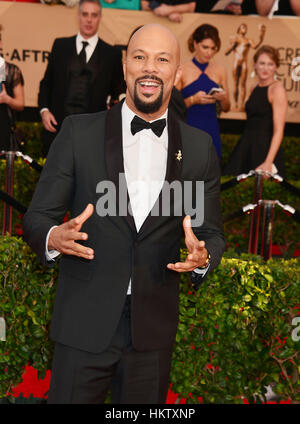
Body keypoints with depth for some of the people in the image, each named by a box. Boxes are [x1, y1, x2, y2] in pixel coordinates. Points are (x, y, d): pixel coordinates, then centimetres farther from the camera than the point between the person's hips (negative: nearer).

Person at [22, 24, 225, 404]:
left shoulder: (199, 148, 5)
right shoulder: (79, 133, -1)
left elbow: (212, 233, 9)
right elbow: (36, 217, 1)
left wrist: (203, 256, -15)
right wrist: (54, 237, -22)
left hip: (154, 329, 2)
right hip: (84, 324, -2)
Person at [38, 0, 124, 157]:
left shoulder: (112, 54, 7)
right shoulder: (60, 45, 12)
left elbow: (117, 93, 10)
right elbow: (47, 82, 15)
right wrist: (44, 110, 0)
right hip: (57, 125, 2)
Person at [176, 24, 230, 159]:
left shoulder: (220, 71, 10)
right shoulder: (182, 70, -1)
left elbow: (226, 108, 15)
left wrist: (223, 99, -5)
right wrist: (193, 100, -18)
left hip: (211, 132, 4)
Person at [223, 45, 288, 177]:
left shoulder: (277, 89, -11)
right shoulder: (254, 89, 13)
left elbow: (278, 130, -17)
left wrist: (268, 162, -24)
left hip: (265, 149, -7)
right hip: (246, 148, 7)